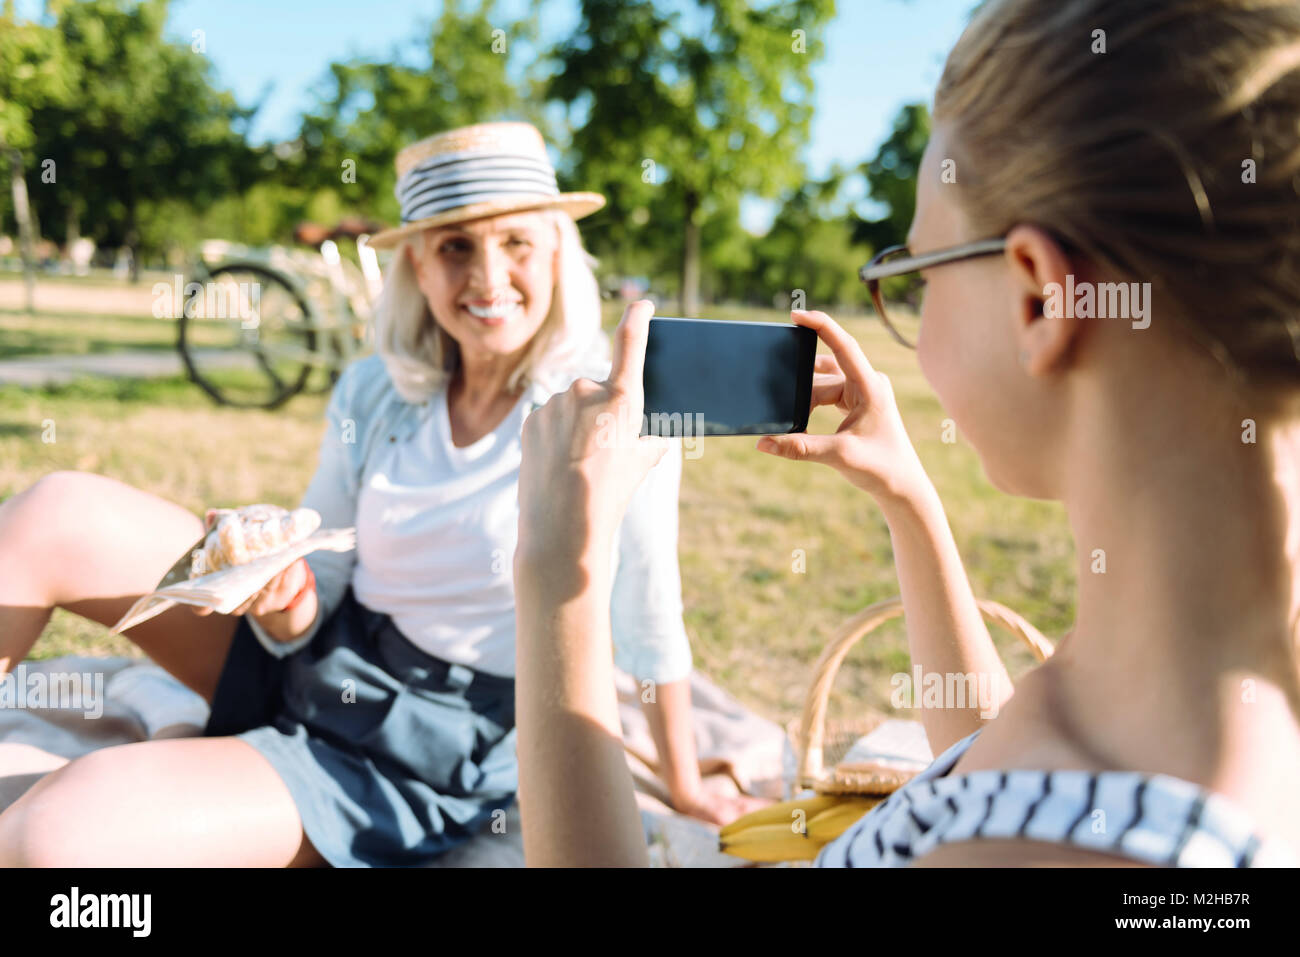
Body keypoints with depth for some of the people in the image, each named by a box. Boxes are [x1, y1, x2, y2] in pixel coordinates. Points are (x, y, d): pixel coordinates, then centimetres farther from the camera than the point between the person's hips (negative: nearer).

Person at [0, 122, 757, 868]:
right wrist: (284, 609, -22)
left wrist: (686, 789, 2)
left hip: (425, 758, -5)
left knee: (64, 827, -26)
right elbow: (309, 611, 1)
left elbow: (651, 625, -9)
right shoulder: (375, 392, -4)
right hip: (311, 662, 5)